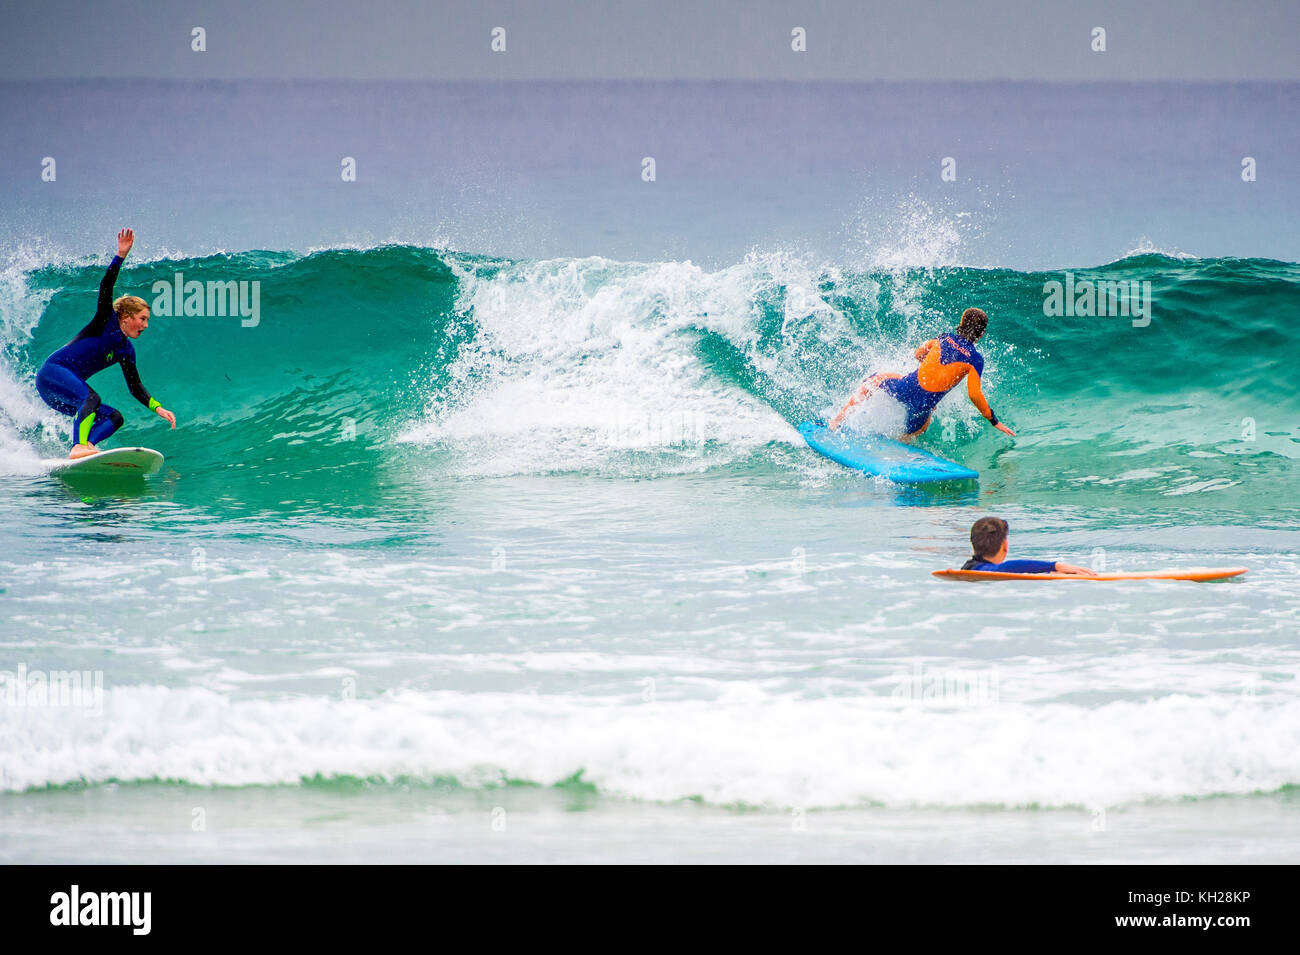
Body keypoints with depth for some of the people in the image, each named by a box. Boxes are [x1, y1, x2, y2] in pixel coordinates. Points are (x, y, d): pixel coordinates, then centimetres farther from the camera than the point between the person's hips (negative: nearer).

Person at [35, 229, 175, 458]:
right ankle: (80, 446, -49)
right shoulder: (106, 322, -4)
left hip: (71, 386, 9)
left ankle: (85, 445, -28)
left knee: (115, 418, -4)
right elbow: (105, 288, -18)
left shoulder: (126, 351, 14)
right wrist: (121, 255, -27)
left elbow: (135, 387, 18)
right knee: (91, 397, -34)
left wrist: (158, 409, 6)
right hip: (52, 373, -9)